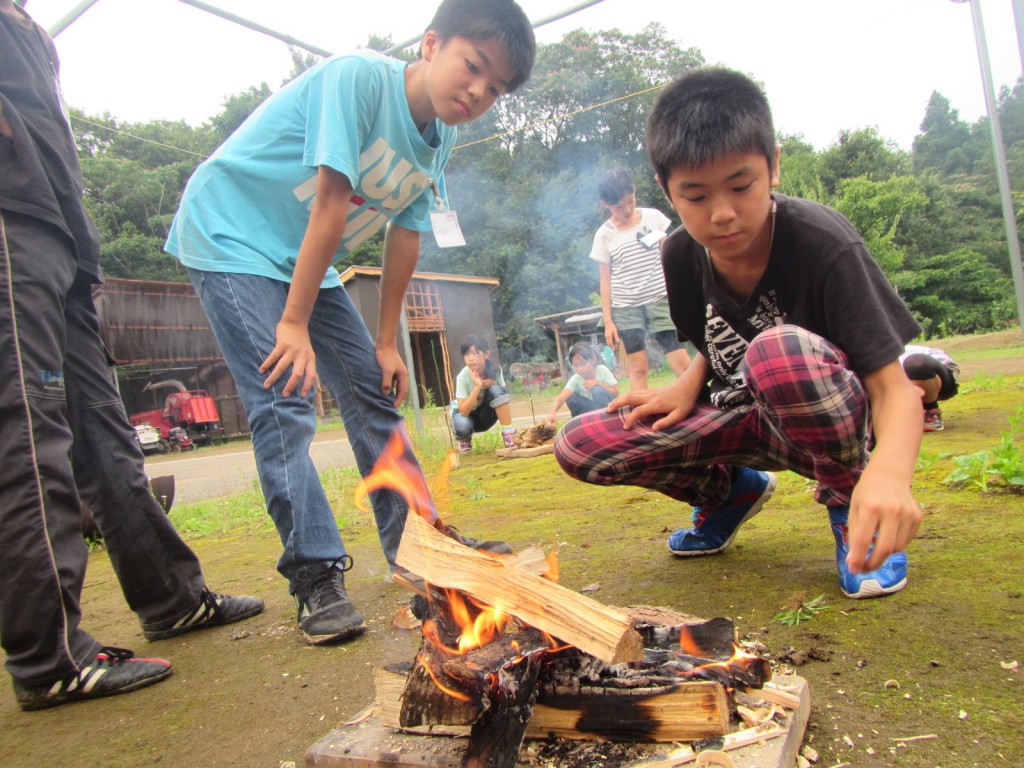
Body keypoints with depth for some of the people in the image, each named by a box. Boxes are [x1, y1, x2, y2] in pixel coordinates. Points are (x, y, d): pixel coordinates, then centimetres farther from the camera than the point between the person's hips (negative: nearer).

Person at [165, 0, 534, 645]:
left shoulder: (441, 139, 0)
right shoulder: (360, 76, -23)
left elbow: (406, 236, 1)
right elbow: (331, 204, -27)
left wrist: (387, 342, 1)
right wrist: (293, 323, -25)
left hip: (307, 260, 7)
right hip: (228, 234, -7)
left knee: (373, 391, 4)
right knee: (285, 398, -17)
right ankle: (317, 574, -9)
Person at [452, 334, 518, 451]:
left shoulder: (495, 369, -18)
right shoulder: (463, 376, -26)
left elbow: (502, 396, -8)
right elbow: (463, 411, -31)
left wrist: (493, 383, -28)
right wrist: (477, 386, -40)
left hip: (485, 416, 2)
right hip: (465, 413, -1)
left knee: (496, 390, -28)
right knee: (462, 427, -37)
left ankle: (508, 434, -22)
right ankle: (465, 440, 2)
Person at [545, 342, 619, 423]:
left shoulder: (602, 370, -20)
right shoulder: (575, 379, -18)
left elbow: (616, 393, -17)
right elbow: (561, 398, -31)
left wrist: (598, 383, -30)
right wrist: (553, 412, -52)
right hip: (593, 410, 2)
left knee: (597, 390, -31)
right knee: (570, 397, -20)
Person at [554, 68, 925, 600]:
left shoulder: (822, 242, -22)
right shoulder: (681, 256, -7)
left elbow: (894, 386, -25)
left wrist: (888, 471, -45)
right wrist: (687, 386, -9)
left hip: (833, 419, -5)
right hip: (745, 420, 5)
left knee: (781, 351, -41)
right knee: (578, 446, -12)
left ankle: (849, 502, -9)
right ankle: (731, 490, 14)